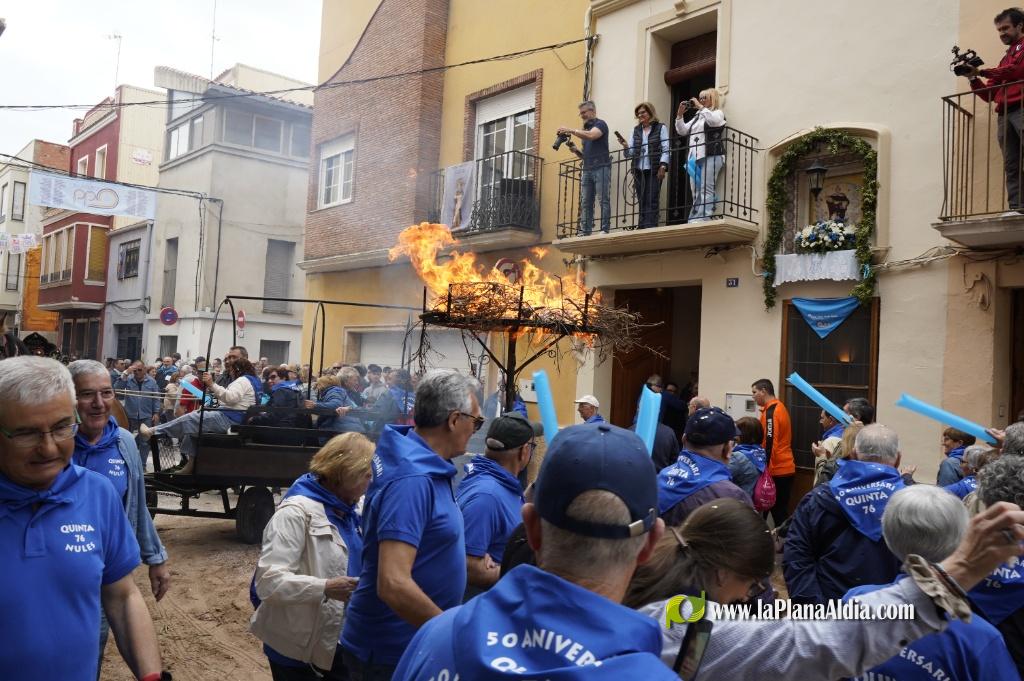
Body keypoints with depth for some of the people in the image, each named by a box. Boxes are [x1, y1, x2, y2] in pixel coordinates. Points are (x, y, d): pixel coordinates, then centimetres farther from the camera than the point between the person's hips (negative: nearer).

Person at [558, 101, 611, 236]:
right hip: (587, 170, 8)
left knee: (604, 200, -9)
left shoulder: (600, 124, 1)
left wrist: (571, 130, -17)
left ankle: (605, 230, -12)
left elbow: (591, 135, -21)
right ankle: (585, 232, -3)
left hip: (601, 168, -8)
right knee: (585, 203, 0)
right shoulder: (585, 129, 24)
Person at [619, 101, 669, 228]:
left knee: (651, 202, -9)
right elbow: (631, 153, 15)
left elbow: (666, 149, -3)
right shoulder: (636, 130, 18)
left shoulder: (660, 128, 5)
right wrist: (625, 146, -6)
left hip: (654, 171, -4)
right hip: (639, 171, 4)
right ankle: (642, 229, 3)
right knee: (641, 202, 3)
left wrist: (663, 166, -16)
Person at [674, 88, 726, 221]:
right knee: (695, 193, 1)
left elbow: (713, 120, -16)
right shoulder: (697, 116, 27)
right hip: (694, 157, 7)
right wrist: (680, 114, 11)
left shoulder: (718, 113, 9)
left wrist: (700, 106, -8)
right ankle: (693, 223, -1)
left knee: (706, 190, -17)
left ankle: (703, 221, -24)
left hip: (710, 156, -7)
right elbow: (682, 130, 23)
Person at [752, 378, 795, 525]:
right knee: (780, 510, 11)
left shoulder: (771, 411, -14)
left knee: (777, 511, -3)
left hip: (776, 470, -9)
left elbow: (770, 443, -21)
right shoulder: (780, 407, 15)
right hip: (785, 468, 9)